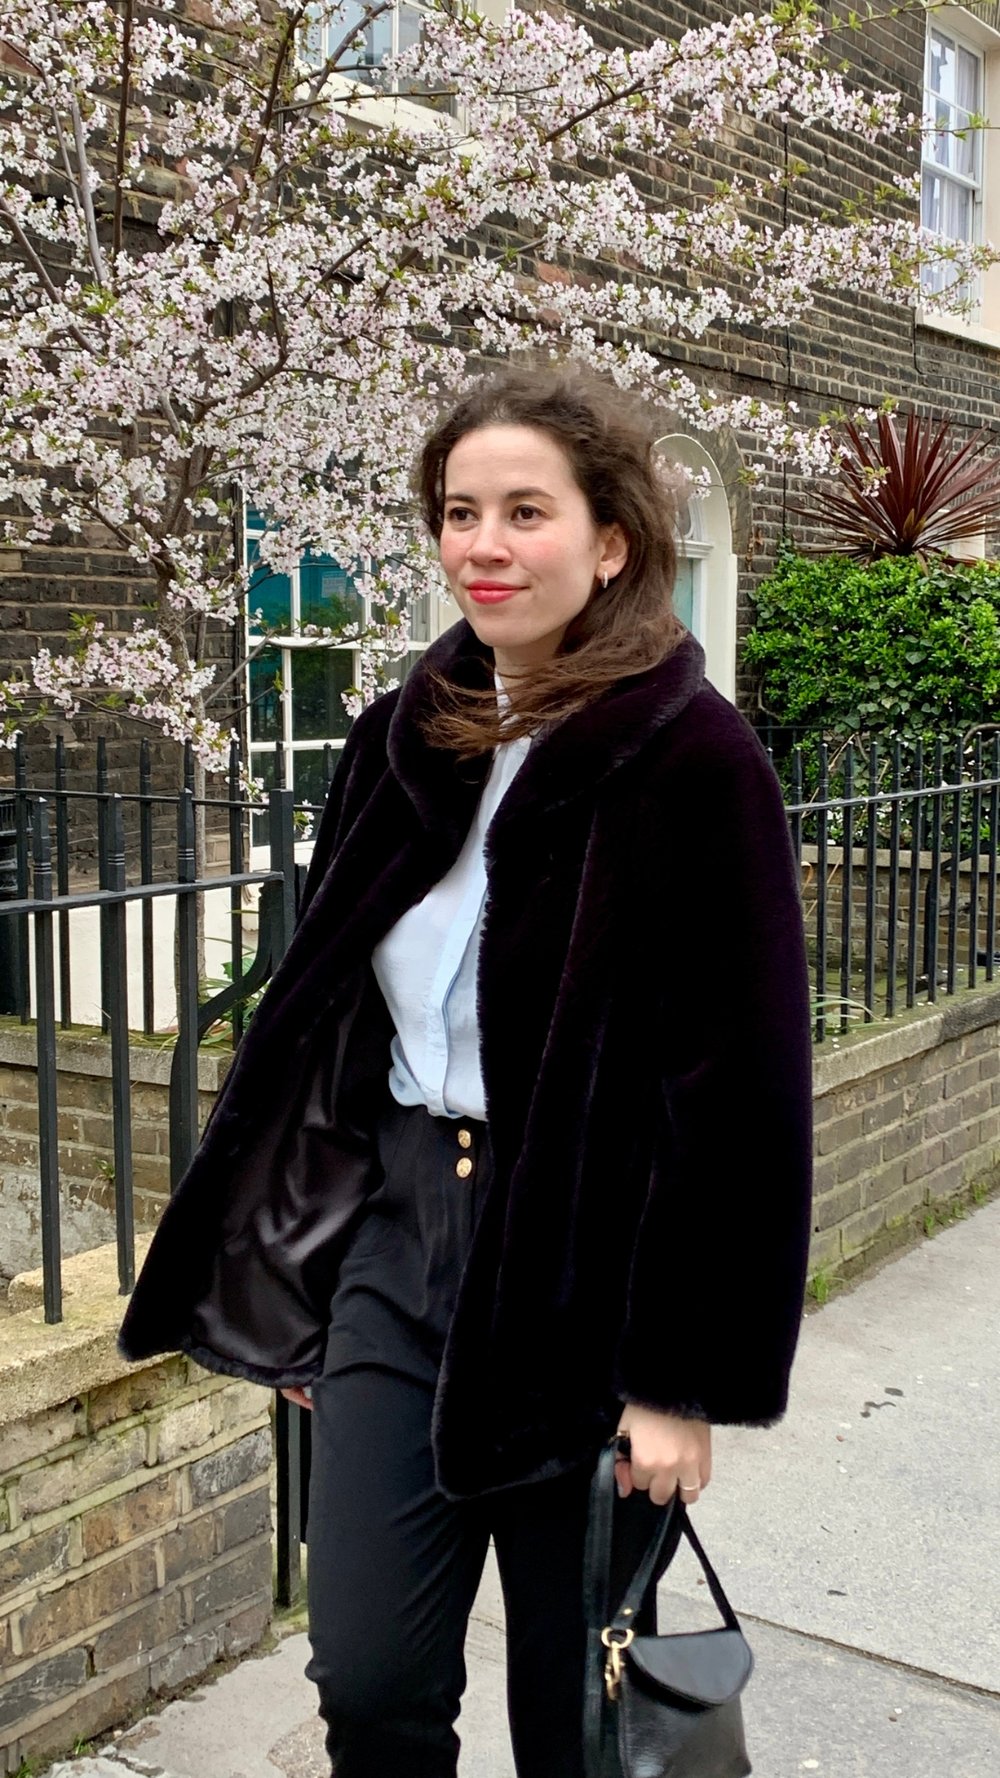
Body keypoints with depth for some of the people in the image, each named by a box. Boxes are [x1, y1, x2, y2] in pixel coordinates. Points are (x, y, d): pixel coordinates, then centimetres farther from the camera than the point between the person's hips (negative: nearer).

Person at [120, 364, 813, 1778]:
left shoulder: (694, 762, -13)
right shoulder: (402, 742, 4)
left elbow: (742, 1088, -14)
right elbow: (321, 1015, 11)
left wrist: (686, 1377, -13)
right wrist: (303, 1286, 11)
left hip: (584, 1276, -4)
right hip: (395, 1240, 5)